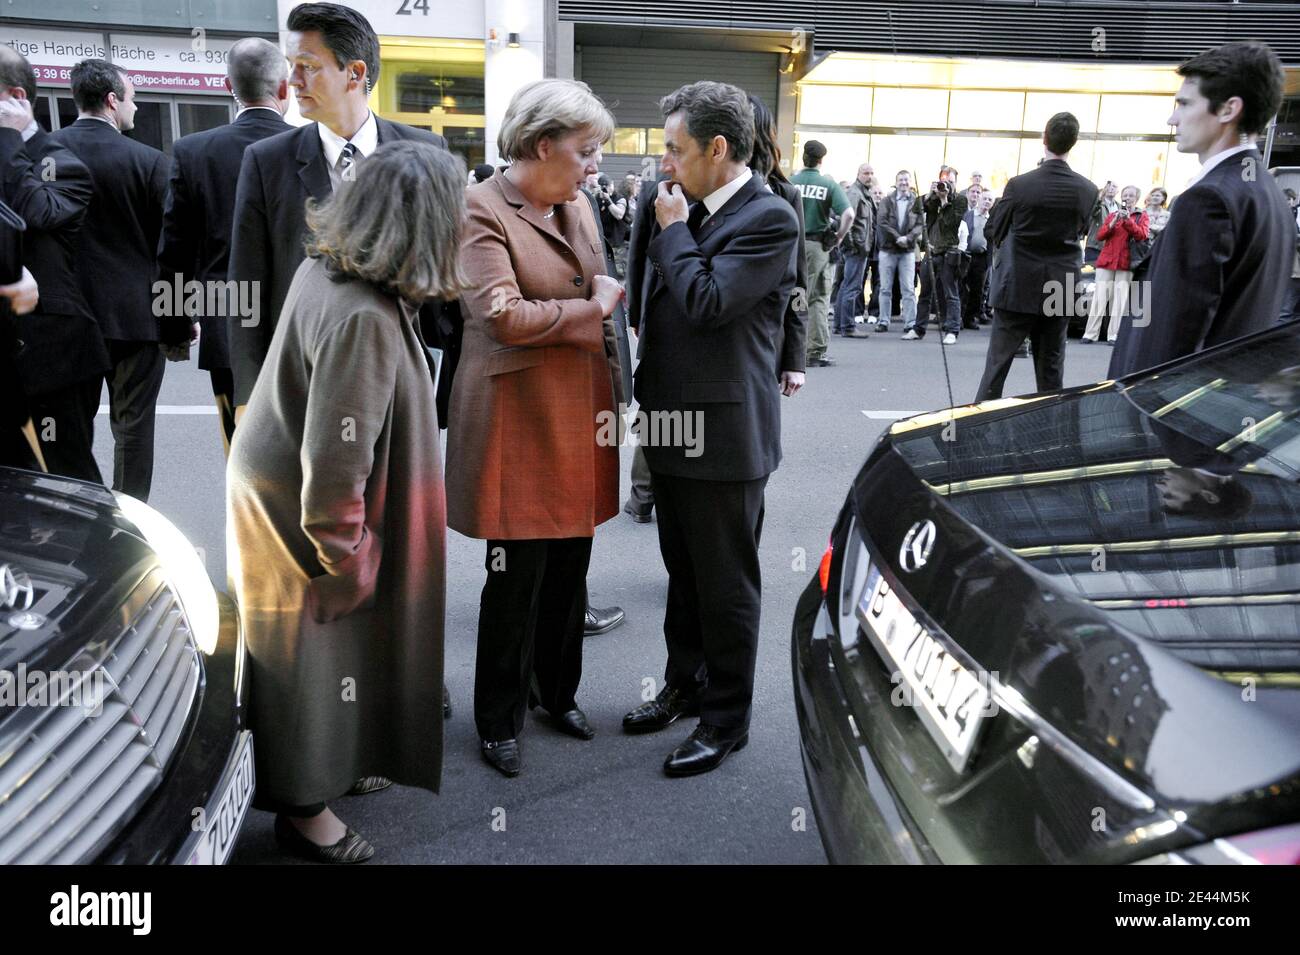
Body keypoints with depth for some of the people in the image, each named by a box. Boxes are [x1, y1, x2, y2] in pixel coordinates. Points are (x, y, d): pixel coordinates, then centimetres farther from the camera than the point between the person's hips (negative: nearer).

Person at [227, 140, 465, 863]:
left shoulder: (327, 268, -3)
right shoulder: (364, 319, -31)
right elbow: (334, 465, -29)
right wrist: (344, 565, -18)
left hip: (281, 493, 9)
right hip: (303, 523, -9)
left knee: (330, 654, 25)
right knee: (320, 657, 11)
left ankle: (332, 764, 47)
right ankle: (306, 810, 33)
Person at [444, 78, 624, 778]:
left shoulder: (578, 207, 13)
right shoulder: (481, 210, -10)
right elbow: (506, 317, -22)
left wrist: (612, 398, 14)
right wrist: (593, 305, -9)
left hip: (581, 414, 7)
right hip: (519, 418, -7)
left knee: (570, 570, 15)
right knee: (516, 579, 3)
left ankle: (558, 692, 35)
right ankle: (499, 720, 22)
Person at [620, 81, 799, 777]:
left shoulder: (769, 219, -15)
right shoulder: (693, 211, 11)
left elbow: (706, 303, -24)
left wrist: (673, 229, -10)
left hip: (724, 432, -9)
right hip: (675, 424, 9)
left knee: (726, 583, 4)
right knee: (683, 571, 20)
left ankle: (727, 718, 20)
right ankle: (685, 685, 38)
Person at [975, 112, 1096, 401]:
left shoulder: (1019, 185, -12)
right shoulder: (1088, 191, -4)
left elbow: (993, 231, 0)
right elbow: (1081, 231, 11)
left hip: (1016, 288, -2)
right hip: (1060, 289, 3)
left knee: (997, 362, 3)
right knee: (1051, 366, 11)